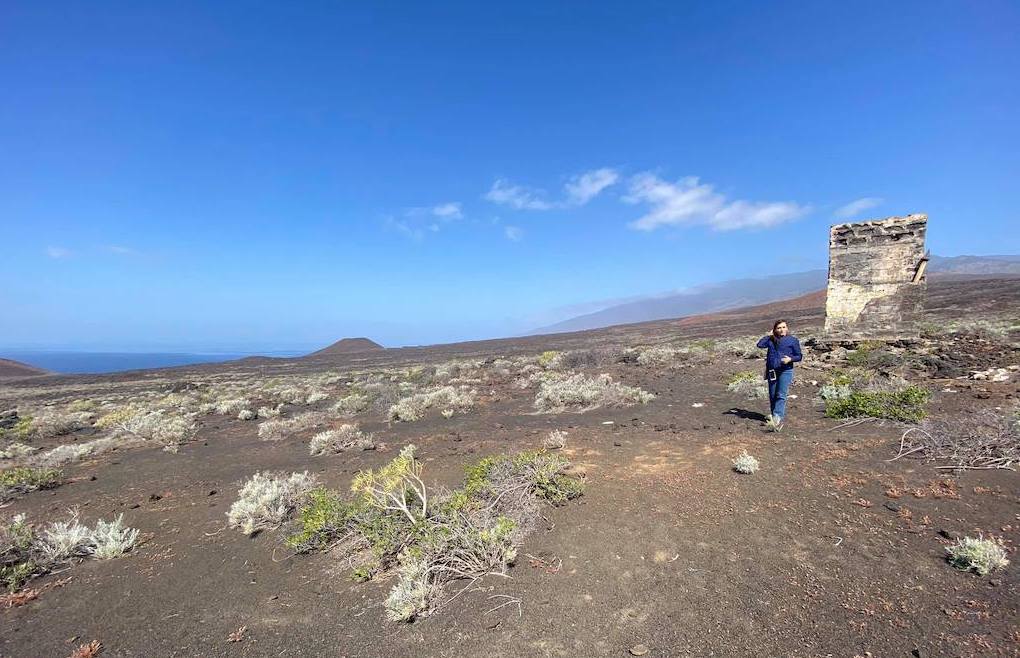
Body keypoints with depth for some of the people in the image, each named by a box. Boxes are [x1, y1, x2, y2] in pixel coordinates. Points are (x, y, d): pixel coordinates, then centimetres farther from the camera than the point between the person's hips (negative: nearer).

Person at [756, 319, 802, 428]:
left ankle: (778, 417, -21)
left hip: (785, 371, -3)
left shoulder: (793, 340, 4)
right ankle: (773, 416, 20)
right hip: (771, 371, 4)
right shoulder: (771, 340, 11)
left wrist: (790, 359, -16)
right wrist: (769, 335, 1)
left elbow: (799, 356, 5)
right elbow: (760, 345, -4)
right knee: (772, 396, 9)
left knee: (781, 395, -14)